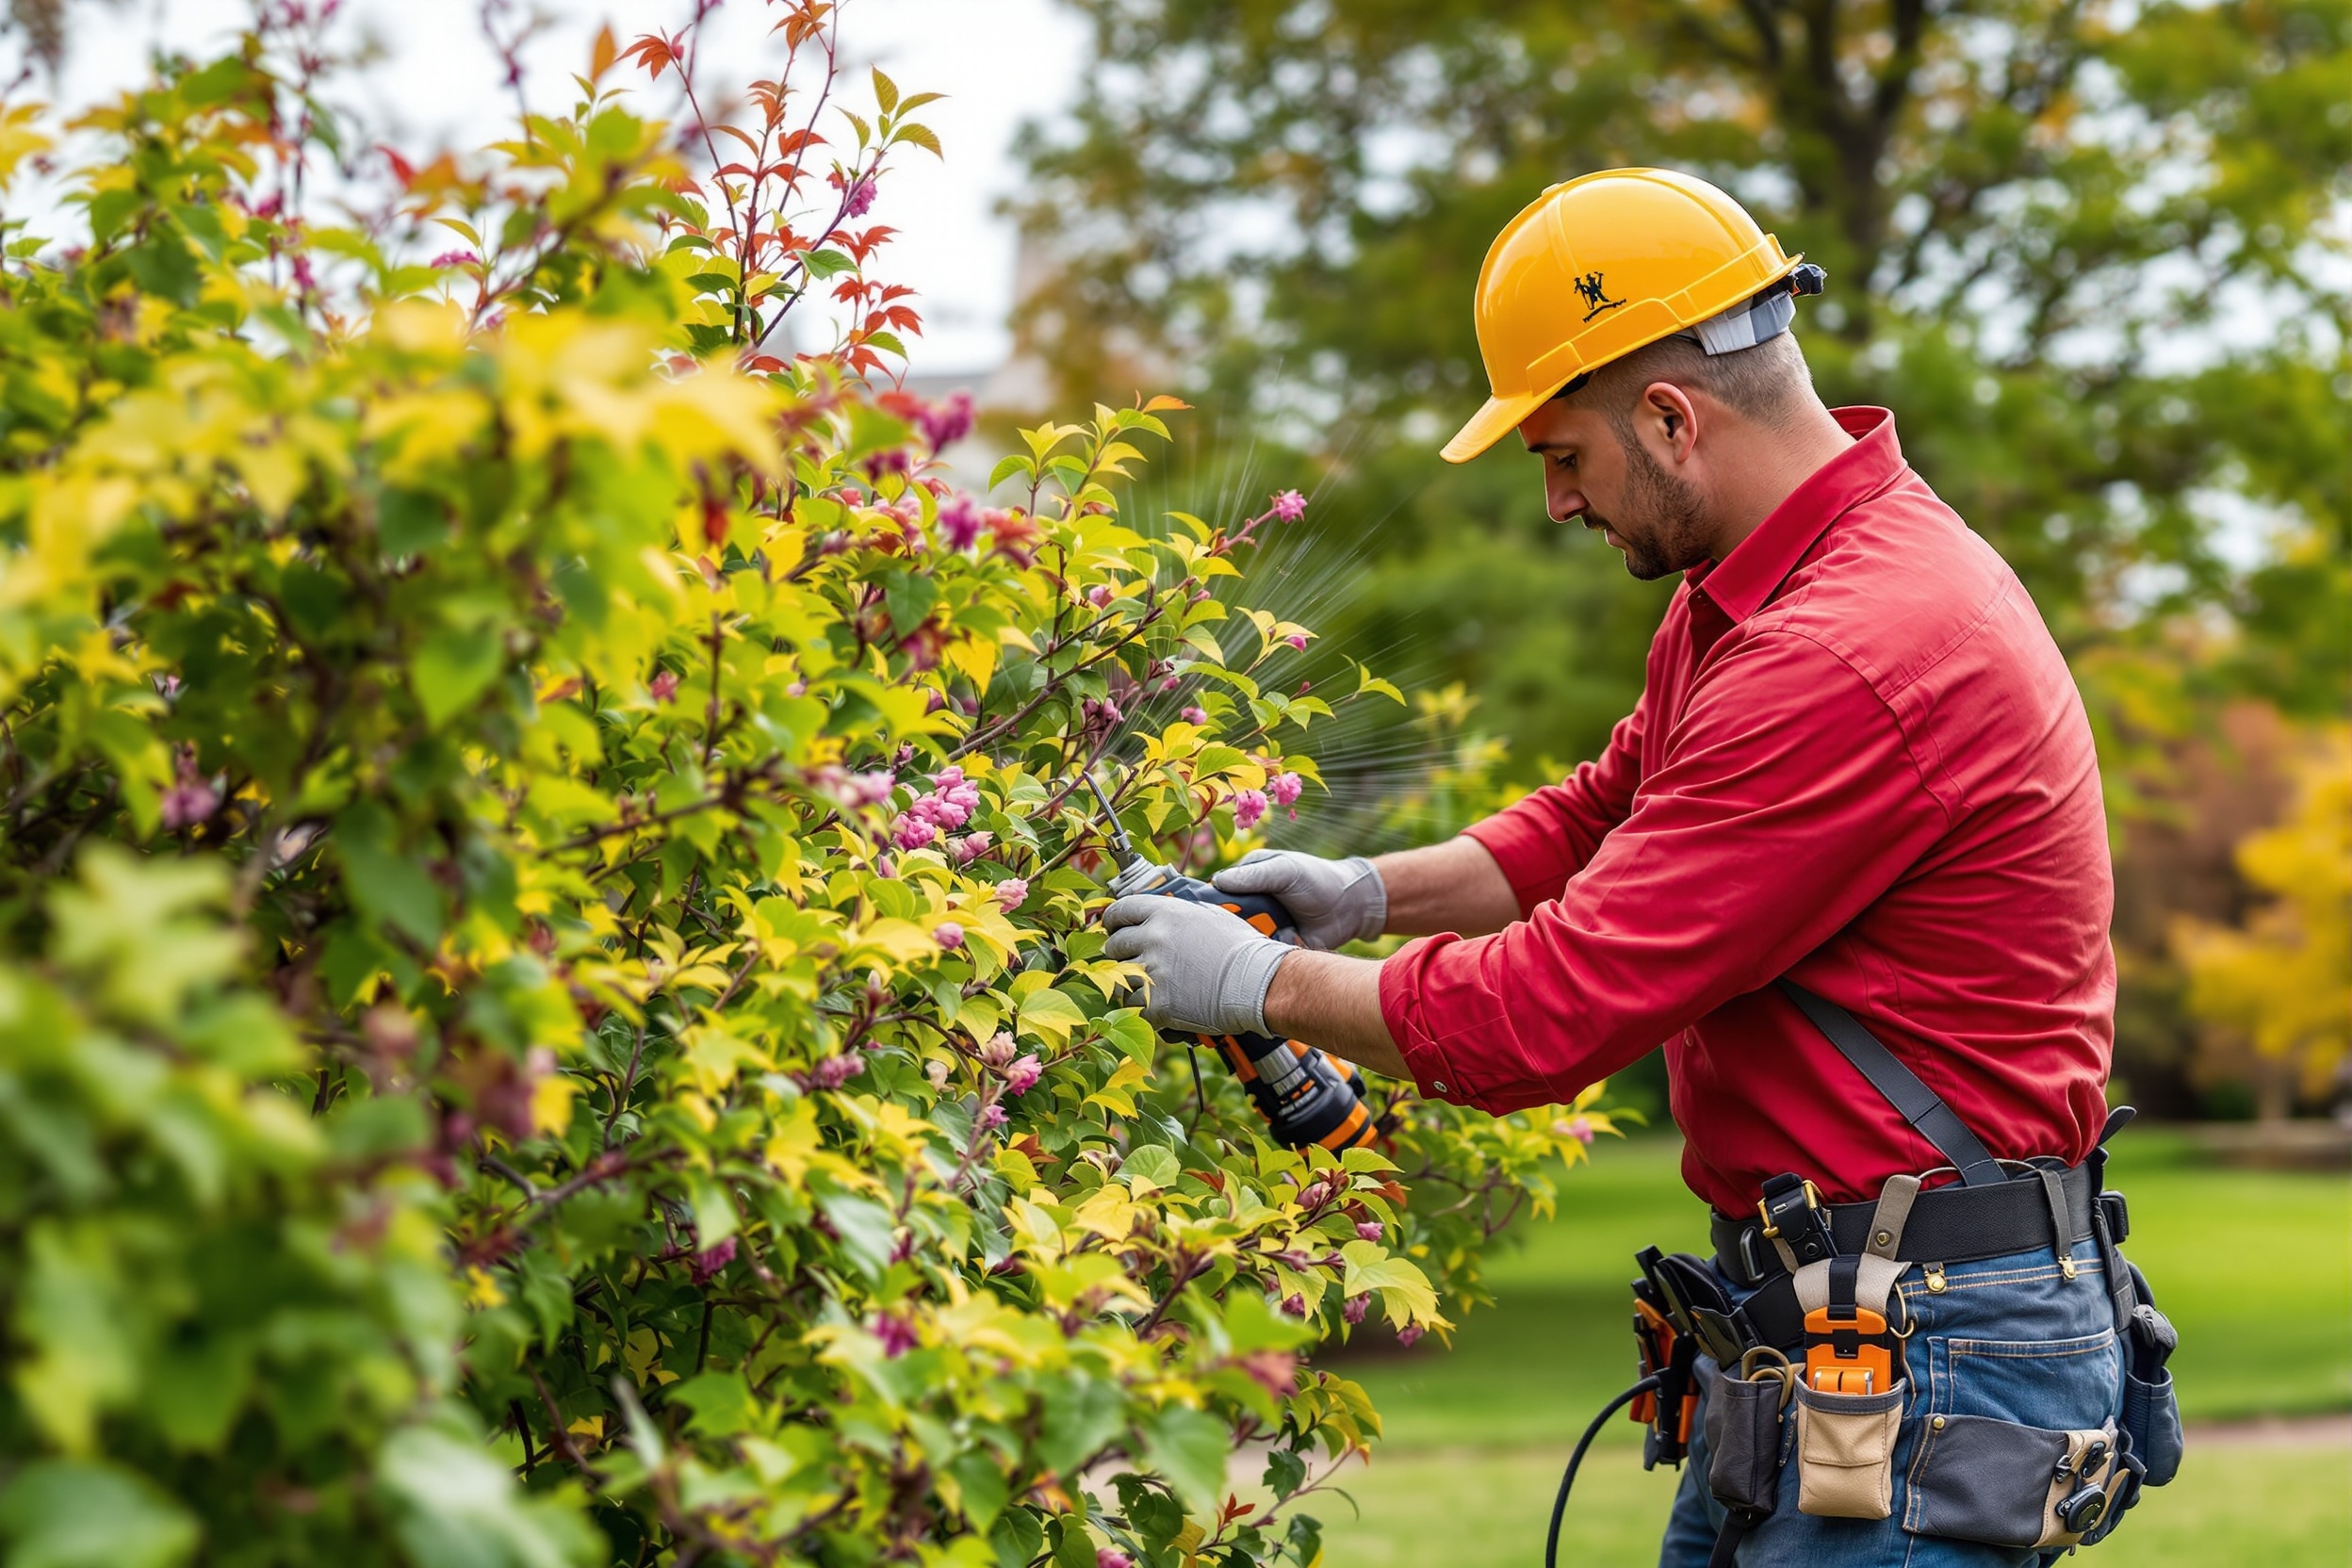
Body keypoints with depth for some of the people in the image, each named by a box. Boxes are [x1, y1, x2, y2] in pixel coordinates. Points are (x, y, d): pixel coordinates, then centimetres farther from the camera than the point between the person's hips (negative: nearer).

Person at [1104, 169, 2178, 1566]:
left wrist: (1269, 986, -9)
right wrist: (1371, 894, 10)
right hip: (1815, 1317, 10)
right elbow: (1606, 817, 25)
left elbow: (1557, 1007, -22)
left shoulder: (1852, 662, -24)